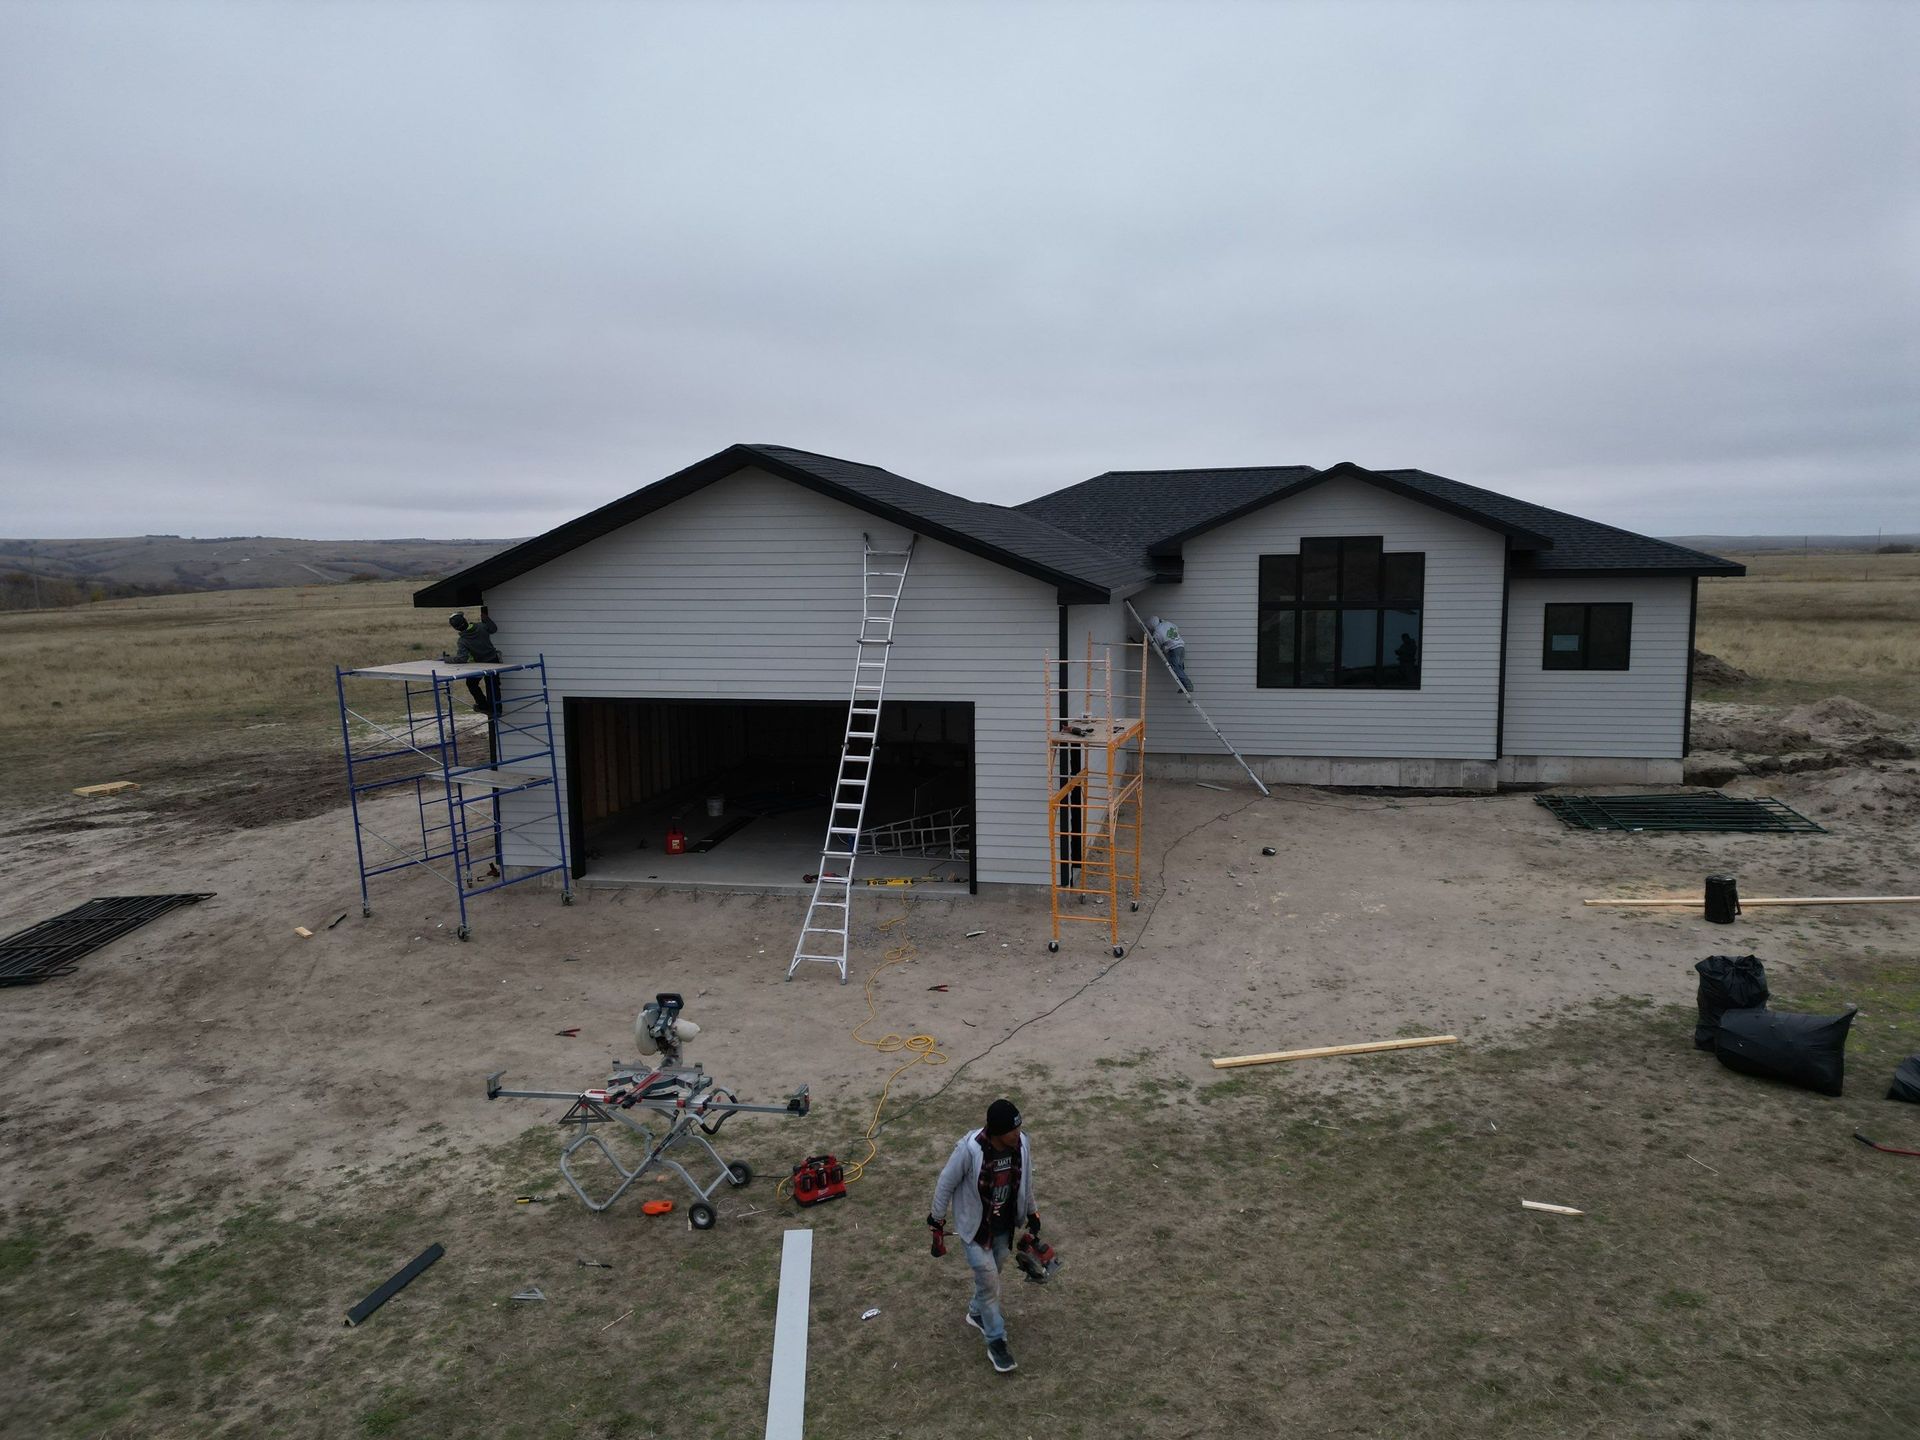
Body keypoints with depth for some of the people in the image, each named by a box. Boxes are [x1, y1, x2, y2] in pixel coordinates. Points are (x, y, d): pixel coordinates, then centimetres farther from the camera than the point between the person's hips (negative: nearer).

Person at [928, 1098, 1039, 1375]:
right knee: (989, 1282, 0)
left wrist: (1032, 1214, 13)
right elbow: (945, 1183, -17)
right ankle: (996, 1342, 20)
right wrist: (937, 1221, -8)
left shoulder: (1021, 1144, -18)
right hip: (975, 1227, -5)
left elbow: (1025, 1180, 3)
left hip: (1005, 1226, 5)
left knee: (990, 1276, 23)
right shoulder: (969, 1149, -33)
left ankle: (977, 1313, 50)